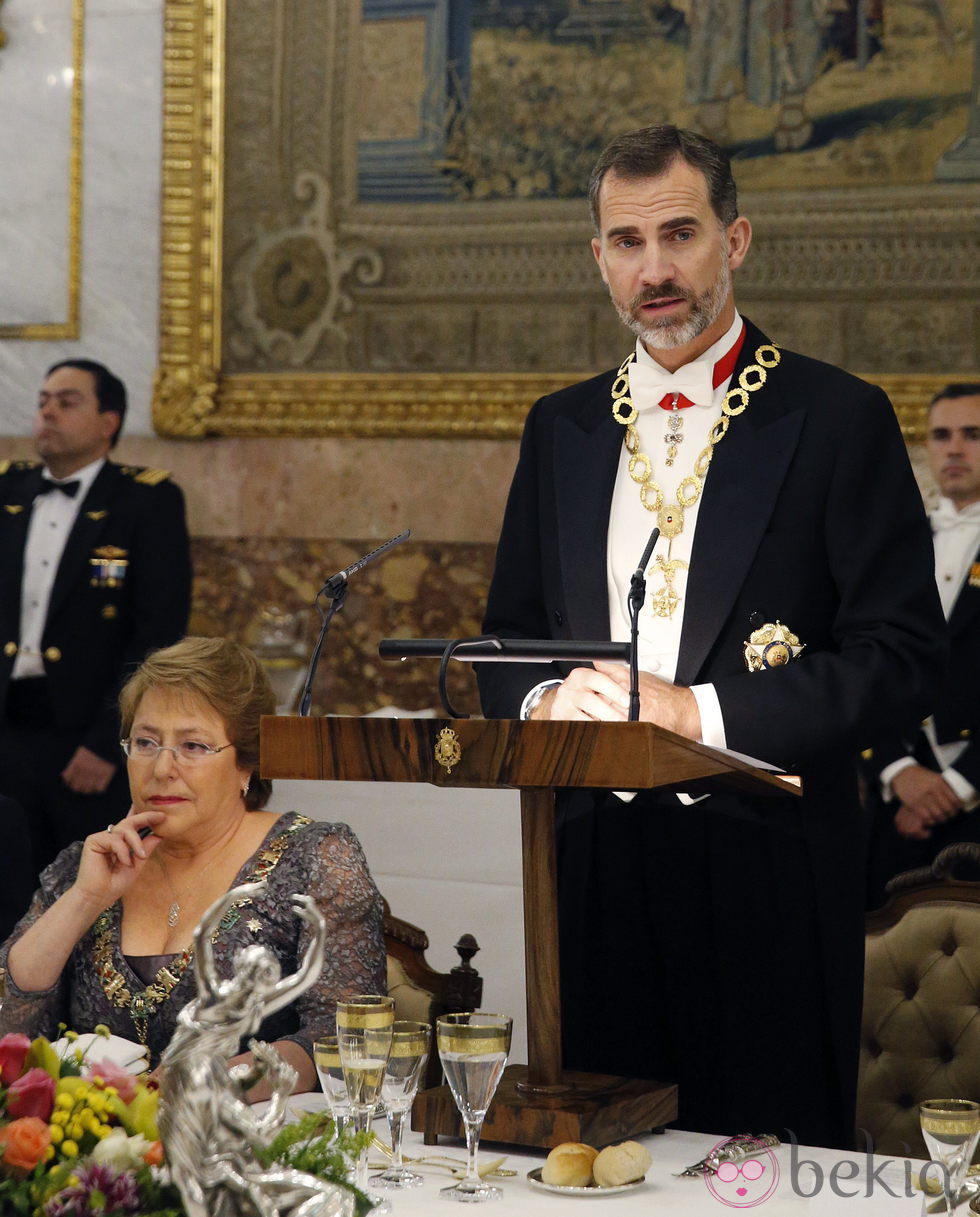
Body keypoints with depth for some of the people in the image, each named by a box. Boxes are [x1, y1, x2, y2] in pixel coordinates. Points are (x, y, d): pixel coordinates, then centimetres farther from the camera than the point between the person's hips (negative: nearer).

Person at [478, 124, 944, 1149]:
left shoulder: (838, 419, -2)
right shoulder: (561, 429, 14)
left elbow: (900, 659, -8)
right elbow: (507, 639, 18)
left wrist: (698, 710, -15)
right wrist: (545, 700, -5)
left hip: (767, 872, -4)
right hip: (594, 863, 4)